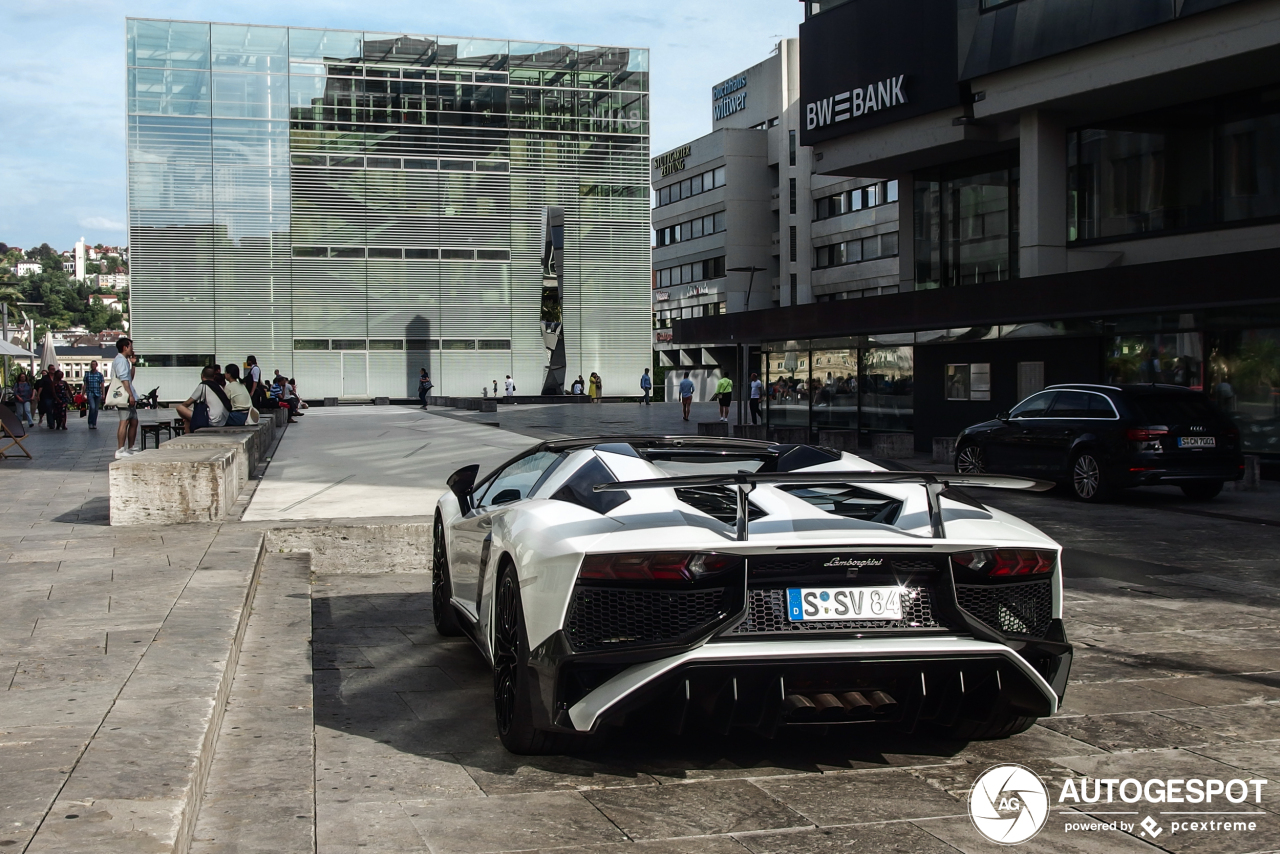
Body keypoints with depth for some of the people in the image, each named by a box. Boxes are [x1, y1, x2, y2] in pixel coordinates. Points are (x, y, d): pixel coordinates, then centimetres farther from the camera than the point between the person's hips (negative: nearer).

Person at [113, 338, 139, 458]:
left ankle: (130, 449, 19)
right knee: (124, 422, -12)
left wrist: (132, 364, 22)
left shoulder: (124, 360, 23)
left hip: (129, 397, 11)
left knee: (134, 422, 13)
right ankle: (120, 451, -14)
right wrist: (130, 395, -24)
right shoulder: (121, 360, -9)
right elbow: (123, 379, -19)